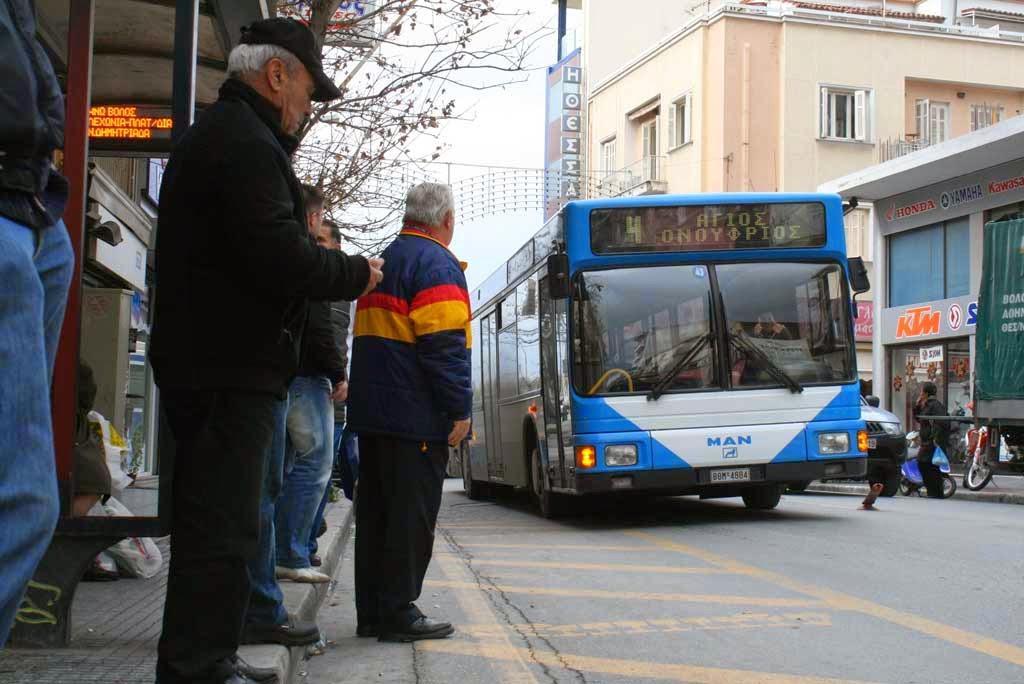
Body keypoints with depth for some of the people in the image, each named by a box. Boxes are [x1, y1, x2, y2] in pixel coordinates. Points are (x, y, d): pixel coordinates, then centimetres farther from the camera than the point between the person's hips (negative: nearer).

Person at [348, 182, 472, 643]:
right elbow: (444, 344, -19)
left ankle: (371, 613, 17)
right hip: (416, 416, -9)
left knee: (375, 513, 11)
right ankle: (398, 614, -1)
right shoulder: (436, 263, -9)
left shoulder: (385, 262, 20)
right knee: (412, 515, -4)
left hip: (371, 412, 9)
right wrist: (460, 409, -16)